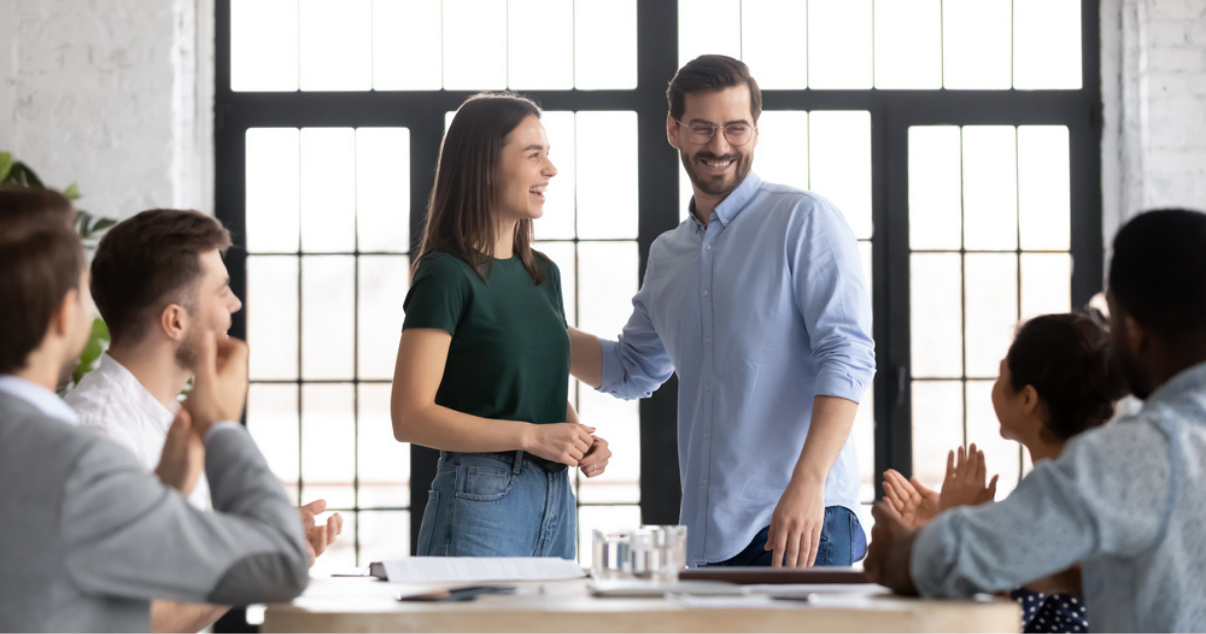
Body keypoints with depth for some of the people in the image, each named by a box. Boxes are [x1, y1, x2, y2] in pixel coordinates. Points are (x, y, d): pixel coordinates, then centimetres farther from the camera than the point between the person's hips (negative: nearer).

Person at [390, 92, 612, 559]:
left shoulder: (544, 274, 15)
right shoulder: (446, 275, -9)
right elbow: (411, 416, -15)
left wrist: (579, 437, 4)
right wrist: (530, 436, -18)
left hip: (555, 500, 7)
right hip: (480, 499, -7)